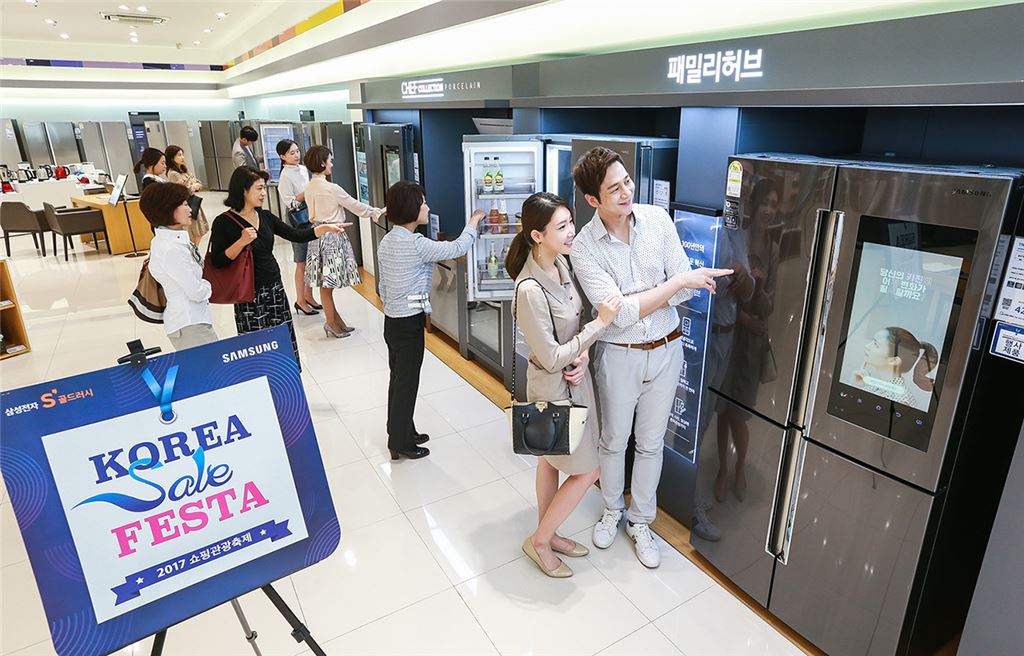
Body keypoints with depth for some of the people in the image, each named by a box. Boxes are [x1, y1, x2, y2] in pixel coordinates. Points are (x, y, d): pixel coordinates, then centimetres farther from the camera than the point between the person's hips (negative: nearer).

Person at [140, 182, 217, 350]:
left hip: (191, 318, 10)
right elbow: (197, 292, -17)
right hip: (189, 326, -10)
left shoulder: (170, 238, 8)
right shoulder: (171, 250, -21)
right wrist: (209, 285, 2)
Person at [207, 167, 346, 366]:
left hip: (275, 290, 6)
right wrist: (241, 242, -24)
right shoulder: (224, 223, -9)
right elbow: (217, 262, -13)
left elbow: (296, 236, 5)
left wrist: (325, 228, -6)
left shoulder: (265, 217, 7)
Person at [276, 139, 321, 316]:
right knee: (302, 262, 2)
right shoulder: (286, 176, -13)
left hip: (311, 216, 7)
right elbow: (290, 203, -16)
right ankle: (300, 300, 15)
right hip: (297, 220, -6)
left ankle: (308, 295, 27)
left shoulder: (304, 169, 7)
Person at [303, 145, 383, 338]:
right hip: (332, 236, -8)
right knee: (328, 283, 0)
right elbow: (355, 206, -8)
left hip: (317, 234, 8)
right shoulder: (332, 188, -15)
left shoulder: (309, 188, 7)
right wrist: (377, 212, 2)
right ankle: (331, 322, 10)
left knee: (325, 283, 9)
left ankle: (335, 320, 17)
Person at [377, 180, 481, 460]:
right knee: (407, 382, 5)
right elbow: (457, 249, -15)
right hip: (409, 324, -9)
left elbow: (382, 284, 12)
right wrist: (473, 221, 2)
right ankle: (400, 443, 18)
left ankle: (402, 432, 34)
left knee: (398, 379, 19)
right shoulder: (416, 244, -21)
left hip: (392, 320, 9)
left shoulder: (386, 242, 6)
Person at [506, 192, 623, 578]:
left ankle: (547, 533, 42)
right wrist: (600, 323, -24)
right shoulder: (530, 290, -31)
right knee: (587, 470, 6)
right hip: (554, 388, -8)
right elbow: (552, 359, -26)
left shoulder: (560, 263, -4)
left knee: (551, 458, 22)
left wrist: (583, 351, -10)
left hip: (574, 378, 8)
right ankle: (539, 541, 26)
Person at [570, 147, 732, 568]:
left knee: (650, 443, 16)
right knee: (614, 440, 16)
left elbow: (686, 288, -8)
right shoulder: (584, 248, -17)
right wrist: (677, 282, -23)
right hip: (618, 356, -2)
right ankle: (612, 510, 43)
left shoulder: (657, 219, -7)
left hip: (665, 349, 3)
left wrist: (634, 304, -21)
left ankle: (640, 522, 36)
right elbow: (619, 313, -23)